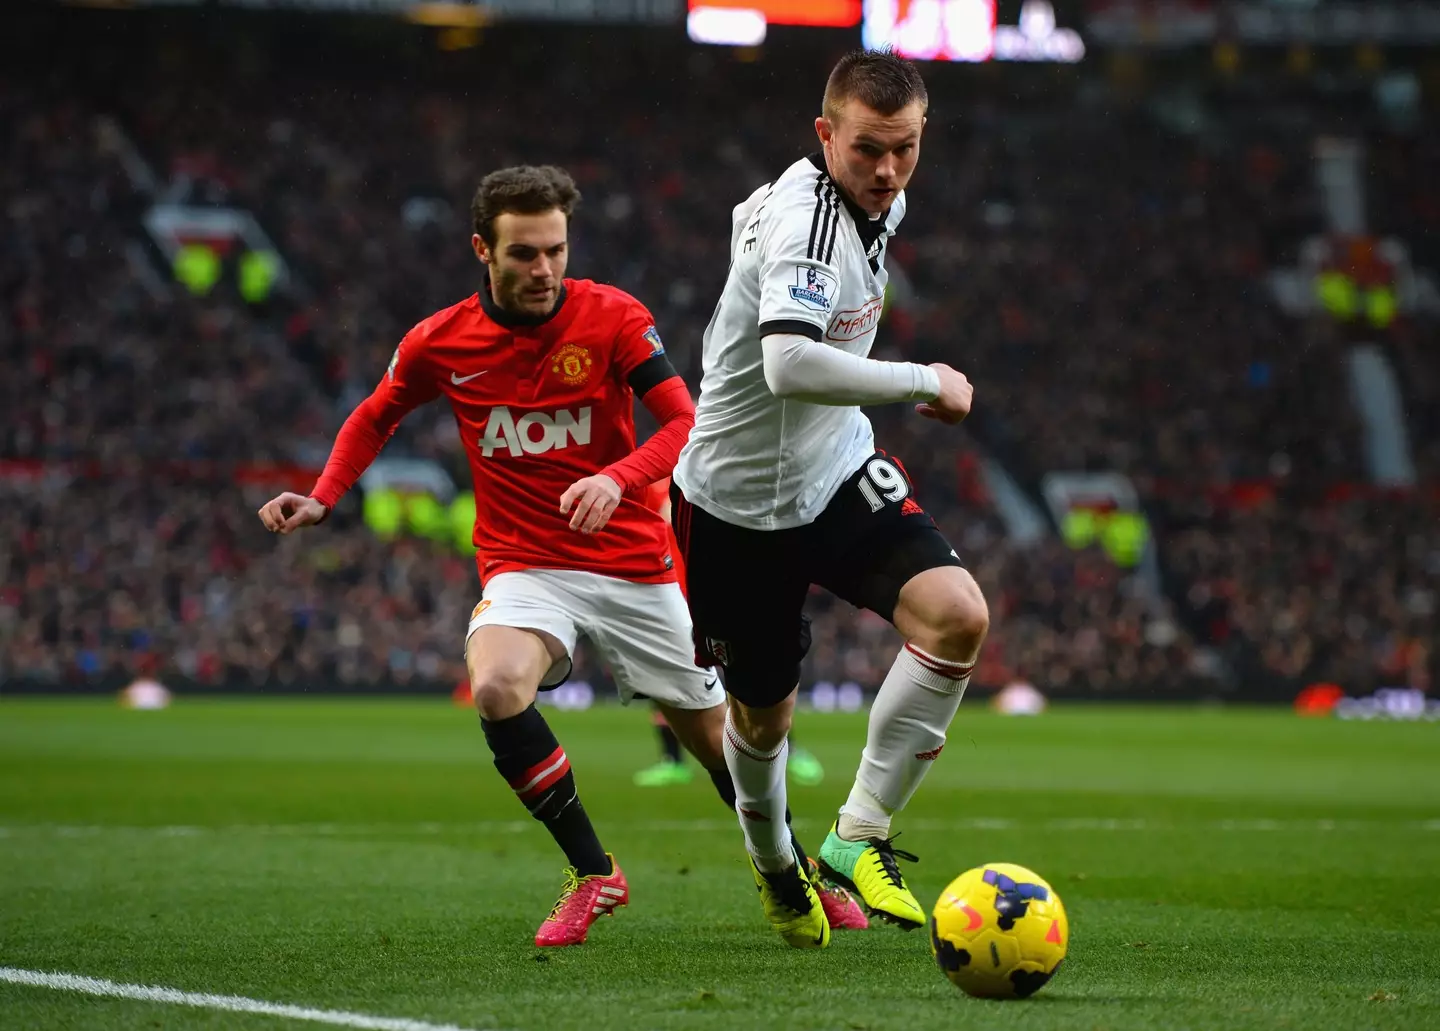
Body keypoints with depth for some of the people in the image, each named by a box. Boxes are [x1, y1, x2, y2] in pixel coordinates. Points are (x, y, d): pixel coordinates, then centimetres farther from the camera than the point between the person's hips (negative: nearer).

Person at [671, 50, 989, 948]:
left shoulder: (882, 202, 1)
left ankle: (860, 837, -10)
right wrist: (926, 381, -32)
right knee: (763, 711, 11)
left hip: (839, 471, 6)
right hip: (738, 500, -6)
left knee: (959, 615, -20)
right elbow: (789, 365, -44)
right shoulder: (807, 220, -27)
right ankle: (772, 858, 44)